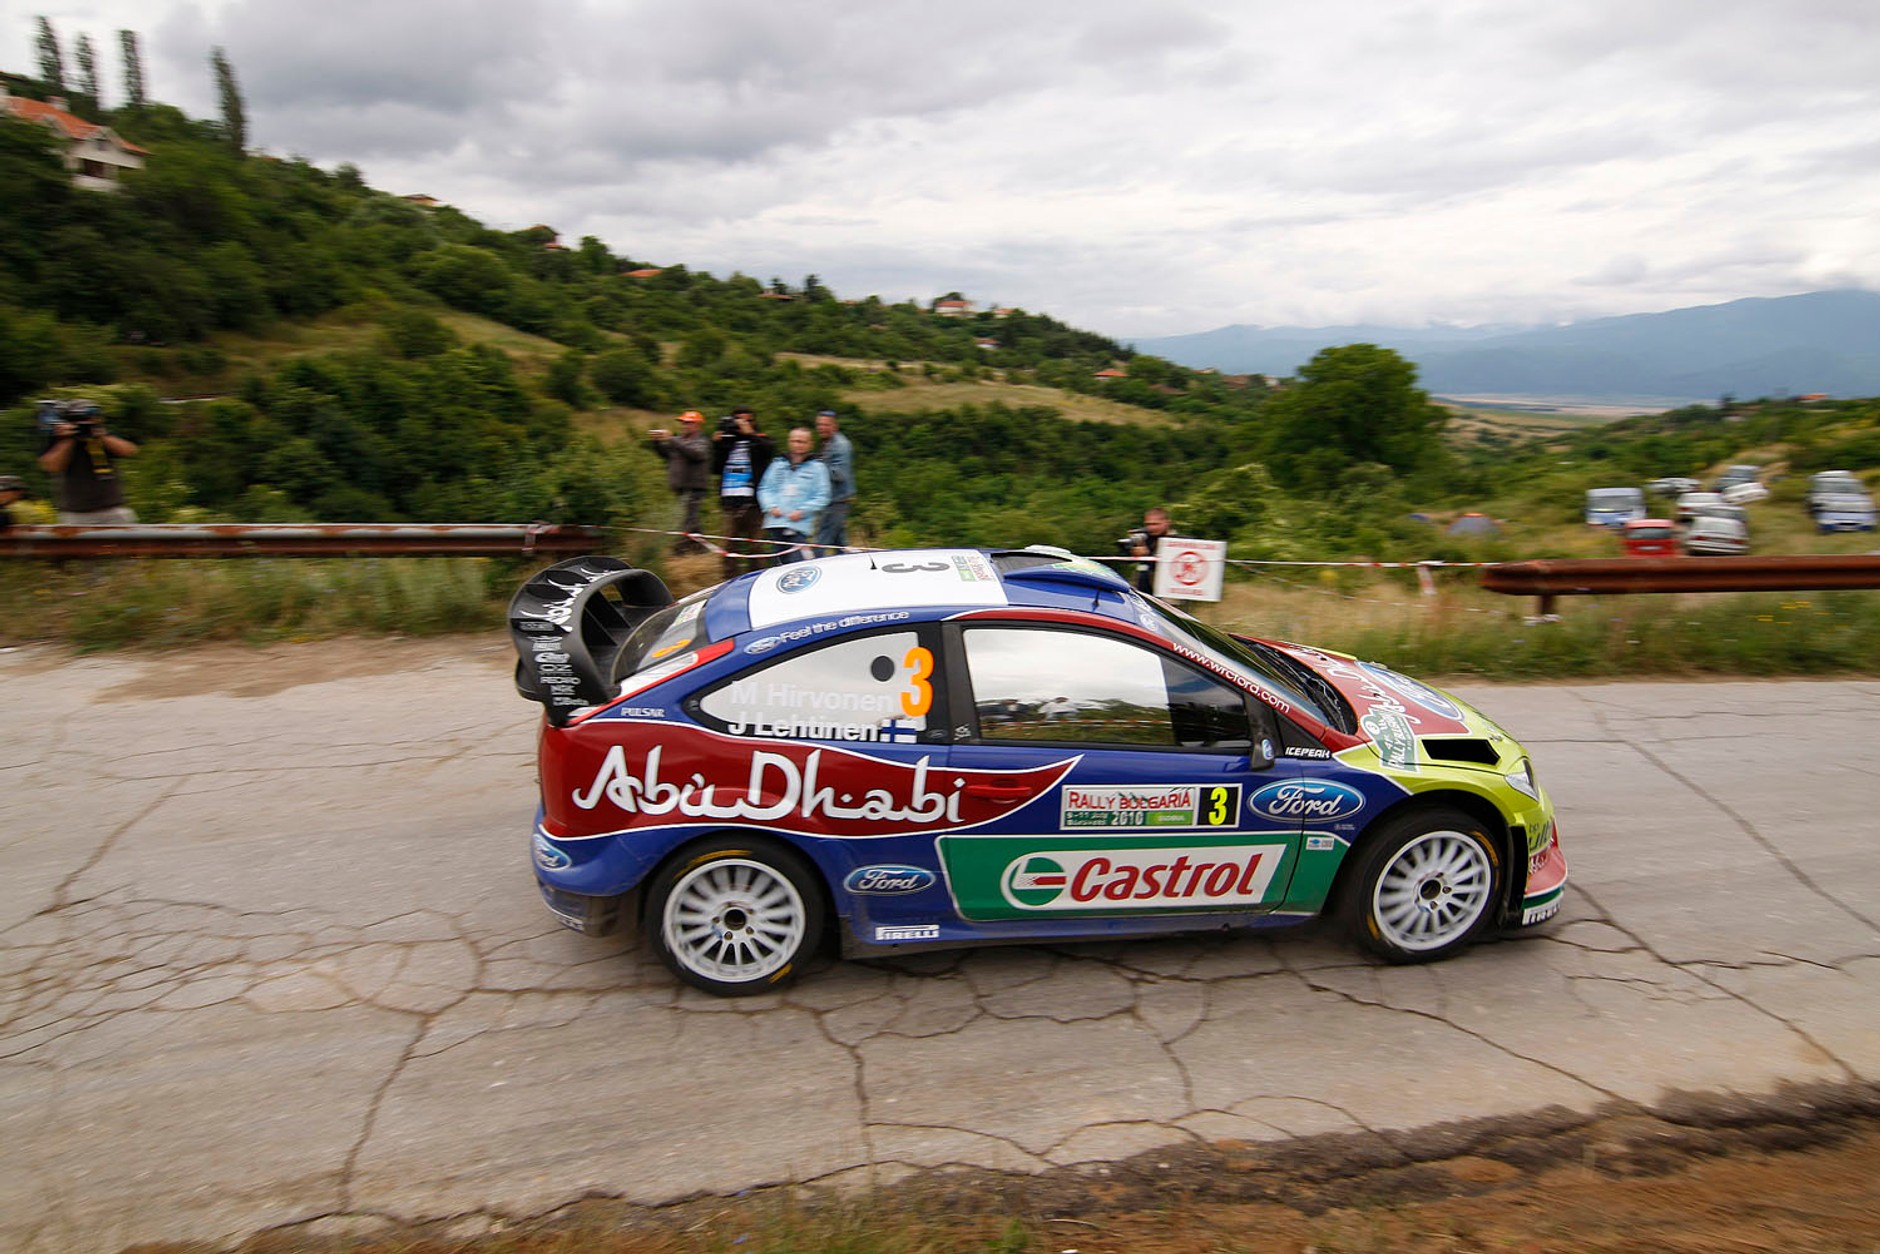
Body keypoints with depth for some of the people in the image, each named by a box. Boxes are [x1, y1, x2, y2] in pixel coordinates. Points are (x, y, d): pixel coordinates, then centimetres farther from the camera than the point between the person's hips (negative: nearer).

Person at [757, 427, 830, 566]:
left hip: (800, 527, -4)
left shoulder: (817, 467, 5)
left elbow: (822, 497, 1)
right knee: (781, 564, 7)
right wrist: (771, 507, -3)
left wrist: (802, 511, -10)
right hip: (775, 524, 4)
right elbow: (764, 489, 15)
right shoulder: (778, 464, 15)